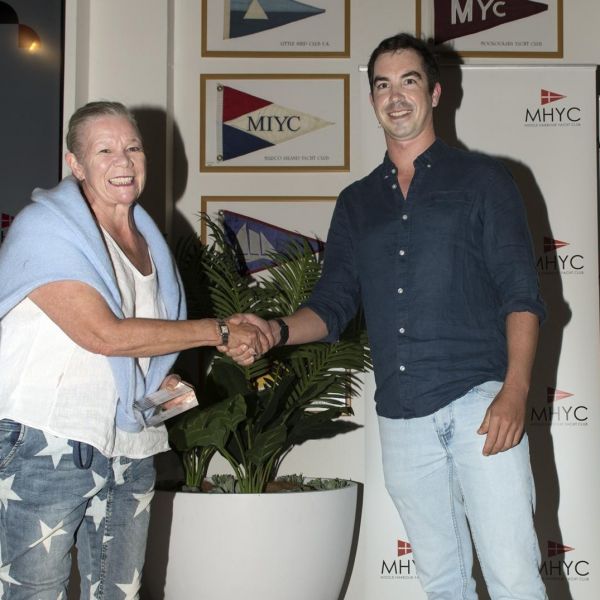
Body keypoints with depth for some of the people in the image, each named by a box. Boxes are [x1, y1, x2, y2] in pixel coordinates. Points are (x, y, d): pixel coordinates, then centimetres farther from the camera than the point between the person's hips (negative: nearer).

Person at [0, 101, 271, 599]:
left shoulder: (146, 238, 15)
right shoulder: (46, 226, -9)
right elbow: (103, 334, -19)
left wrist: (161, 381, 7)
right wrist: (219, 331, -15)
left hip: (129, 449, 7)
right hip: (49, 445, -7)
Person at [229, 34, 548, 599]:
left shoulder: (481, 178, 5)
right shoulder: (356, 202, 18)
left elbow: (520, 293, -1)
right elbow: (333, 305, 14)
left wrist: (515, 390, -14)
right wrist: (277, 330, -7)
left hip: (480, 400, -4)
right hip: (401, 417, 4)